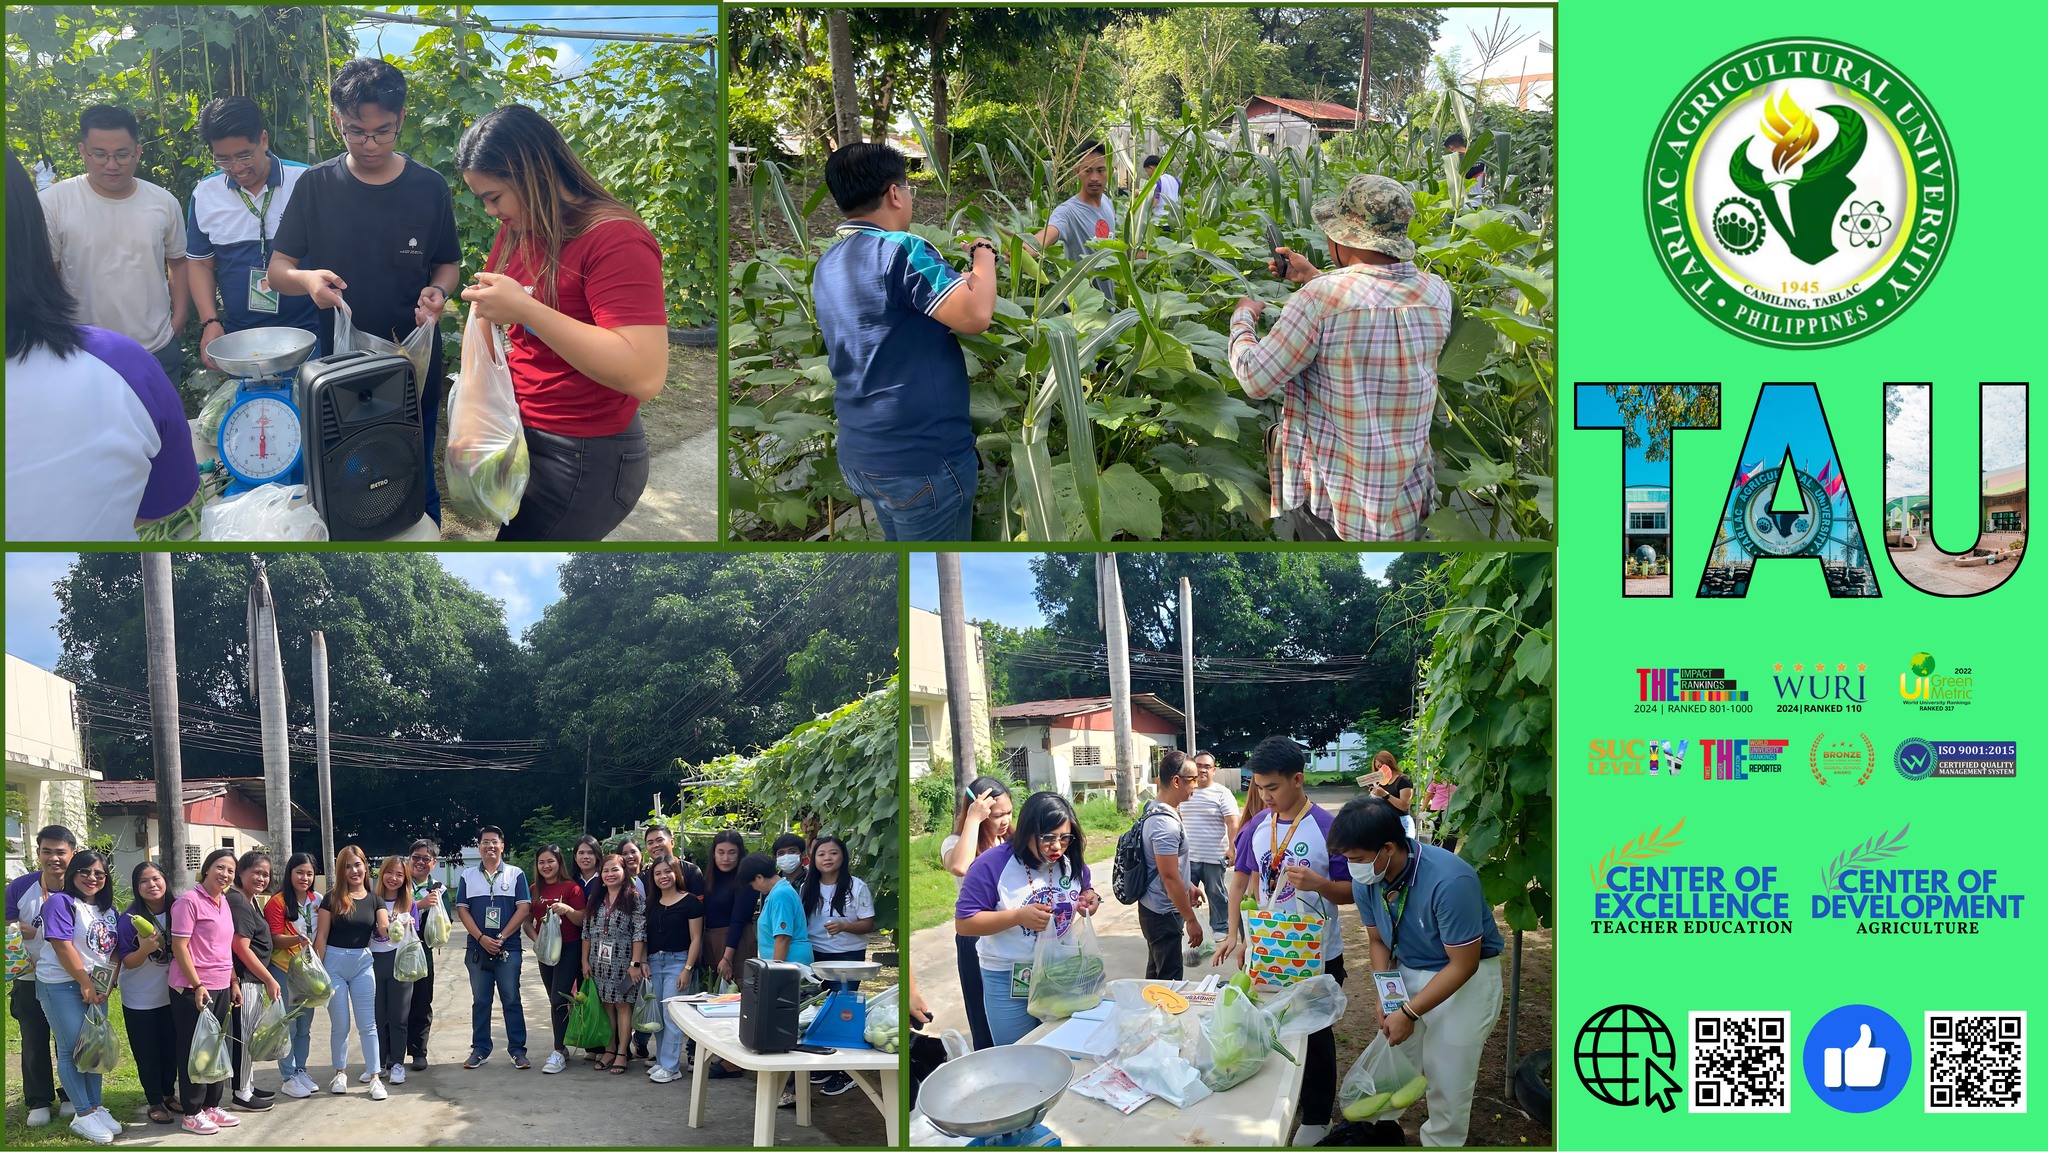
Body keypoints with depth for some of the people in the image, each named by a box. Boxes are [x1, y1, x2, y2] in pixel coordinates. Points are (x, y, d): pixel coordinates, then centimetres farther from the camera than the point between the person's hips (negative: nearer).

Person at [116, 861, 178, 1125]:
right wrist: (145, 949, -33)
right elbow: (128, 962, -13)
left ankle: (169, 1094, 29)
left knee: (172, 1048, 13)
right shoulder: (131, 919, -15)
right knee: (148, 1053, 5)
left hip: (171, 994, 3)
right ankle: (155, 1102, 16)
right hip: (139, 1000, -3)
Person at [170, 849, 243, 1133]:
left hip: (220, 988, 8)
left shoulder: (224, 902, 12)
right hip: (192, 989, -8)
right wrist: (197, 985, -19)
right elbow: (179, 946, -16)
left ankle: (211, 1106, 23)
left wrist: (234, 982, 16)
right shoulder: (189, 901, -13)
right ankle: (191, 1113, 6)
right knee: (194, 1049, -1)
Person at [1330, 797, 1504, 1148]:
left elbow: (1463, 965, -24)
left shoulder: (1449, 881, -33)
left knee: (1447, 1081, -1)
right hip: (1408, 973, 5)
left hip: (1465, 979, -5)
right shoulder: (1367, 880, -14)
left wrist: (1409, 1013, -23)